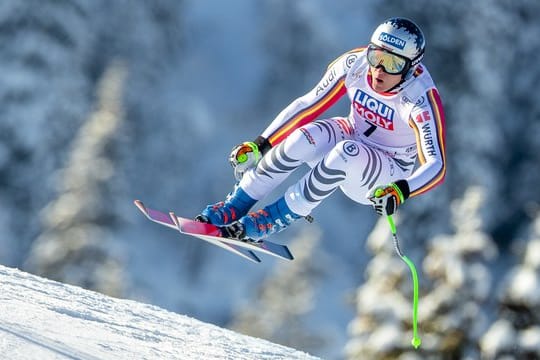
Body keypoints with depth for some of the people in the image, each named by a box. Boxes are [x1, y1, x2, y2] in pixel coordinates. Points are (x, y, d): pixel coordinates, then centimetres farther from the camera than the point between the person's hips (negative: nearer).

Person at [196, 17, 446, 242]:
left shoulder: (422, 99, -28)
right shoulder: (354, 64, -17)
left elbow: (436, 166, -32)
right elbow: (308, 104, -7)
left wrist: (400, 191, -51)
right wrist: (260, 144, -9)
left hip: (388, 177, -3)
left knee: (346, 152, -37)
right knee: (304, 138, -30)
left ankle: (276, 219, -24)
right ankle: (234, 207, -17)